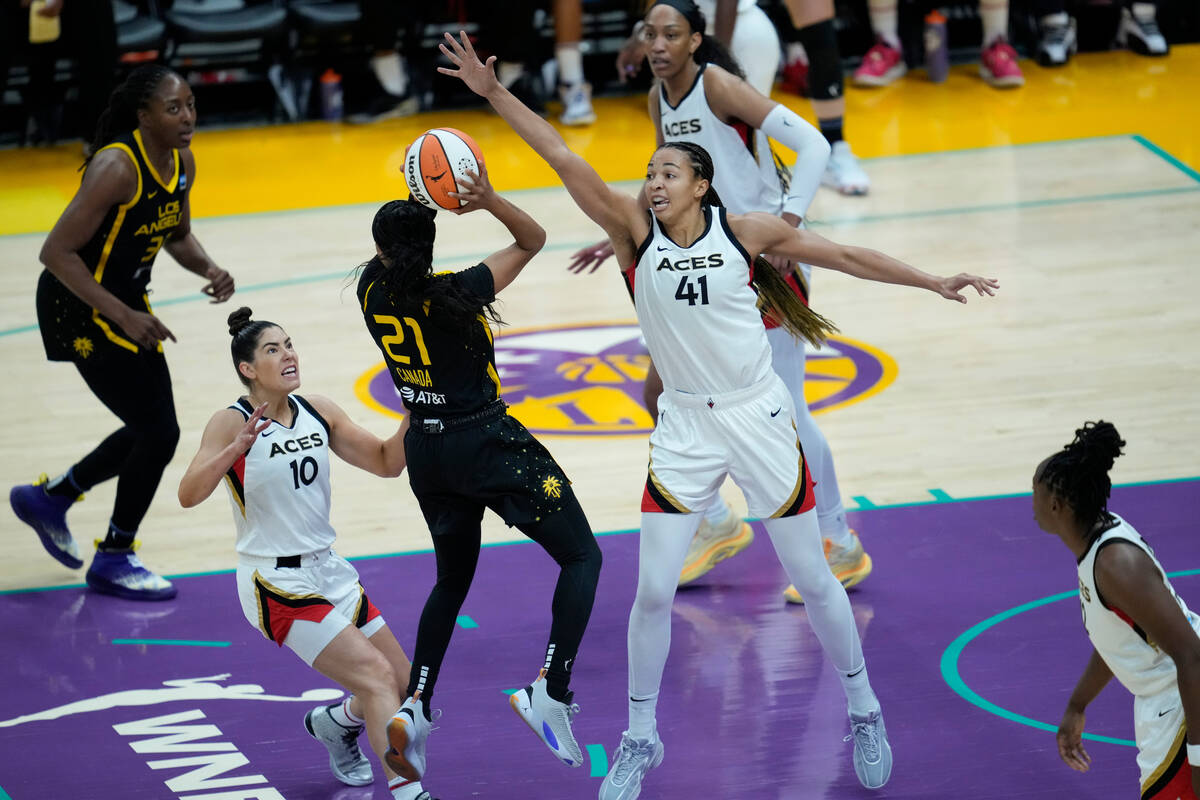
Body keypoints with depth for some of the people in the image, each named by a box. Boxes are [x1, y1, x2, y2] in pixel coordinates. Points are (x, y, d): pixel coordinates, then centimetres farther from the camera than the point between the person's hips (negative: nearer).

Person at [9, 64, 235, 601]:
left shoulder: (182, 162, -3)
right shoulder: (116, 169, -28)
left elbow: (177, 235, 14)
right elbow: (56, 252, -28)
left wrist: (209, 269, -8)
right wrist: (124, 316, -30)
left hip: (125, 301, 9)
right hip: (79, 304, -9)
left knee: (150, 431, 14)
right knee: (159, 432, -8)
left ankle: (50, 498, 35)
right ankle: (113, 560, 9)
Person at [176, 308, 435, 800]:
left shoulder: (318, 412, 4)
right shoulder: (232, 423, -13)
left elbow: (387, 462, 9)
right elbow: (189, 495, -26)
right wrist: (235, 450, -41)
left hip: (328, 571, 7)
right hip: (276, 584, -7)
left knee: (403, 686, 11)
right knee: (376, 677, -20)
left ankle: (334, 723, 40)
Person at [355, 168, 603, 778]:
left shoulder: (373, 292, -6)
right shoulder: (457, 293, -19)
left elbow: (392, 257, 18)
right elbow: (533, 239, -9)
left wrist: (421, 201, 1)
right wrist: (489, 199, -26)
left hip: (426, 450, 6)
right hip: (488, 445, -6)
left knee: (452, 580, 23)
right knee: (582, 556, 3)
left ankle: (414, 706, 8)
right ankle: (551, 692, -13)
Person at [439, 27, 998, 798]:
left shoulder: (746, 232, -8)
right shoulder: (636, 232, -7)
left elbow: (845, 255, 1)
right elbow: (565, 160, -16)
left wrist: (933, 282, 2)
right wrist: (494, 92, -25)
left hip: (758, 419, -1)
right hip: (684, 426, 1)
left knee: (813, 580, 9)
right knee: (652, 593, -1)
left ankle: (864, 713, 28)